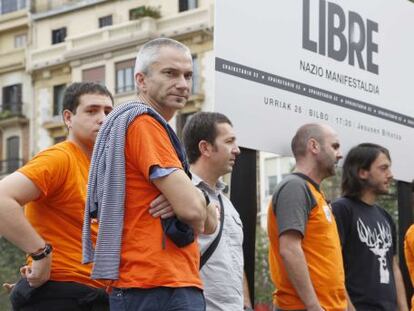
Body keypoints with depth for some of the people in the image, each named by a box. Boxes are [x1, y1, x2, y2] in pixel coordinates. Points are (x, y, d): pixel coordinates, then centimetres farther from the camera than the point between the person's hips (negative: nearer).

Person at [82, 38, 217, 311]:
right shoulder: (144, 123, -9)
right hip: (161, 288, -10)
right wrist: (202, 196, 4)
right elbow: (191, 207, -19)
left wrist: (205, 206, -5)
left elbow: (208, 224, 18)